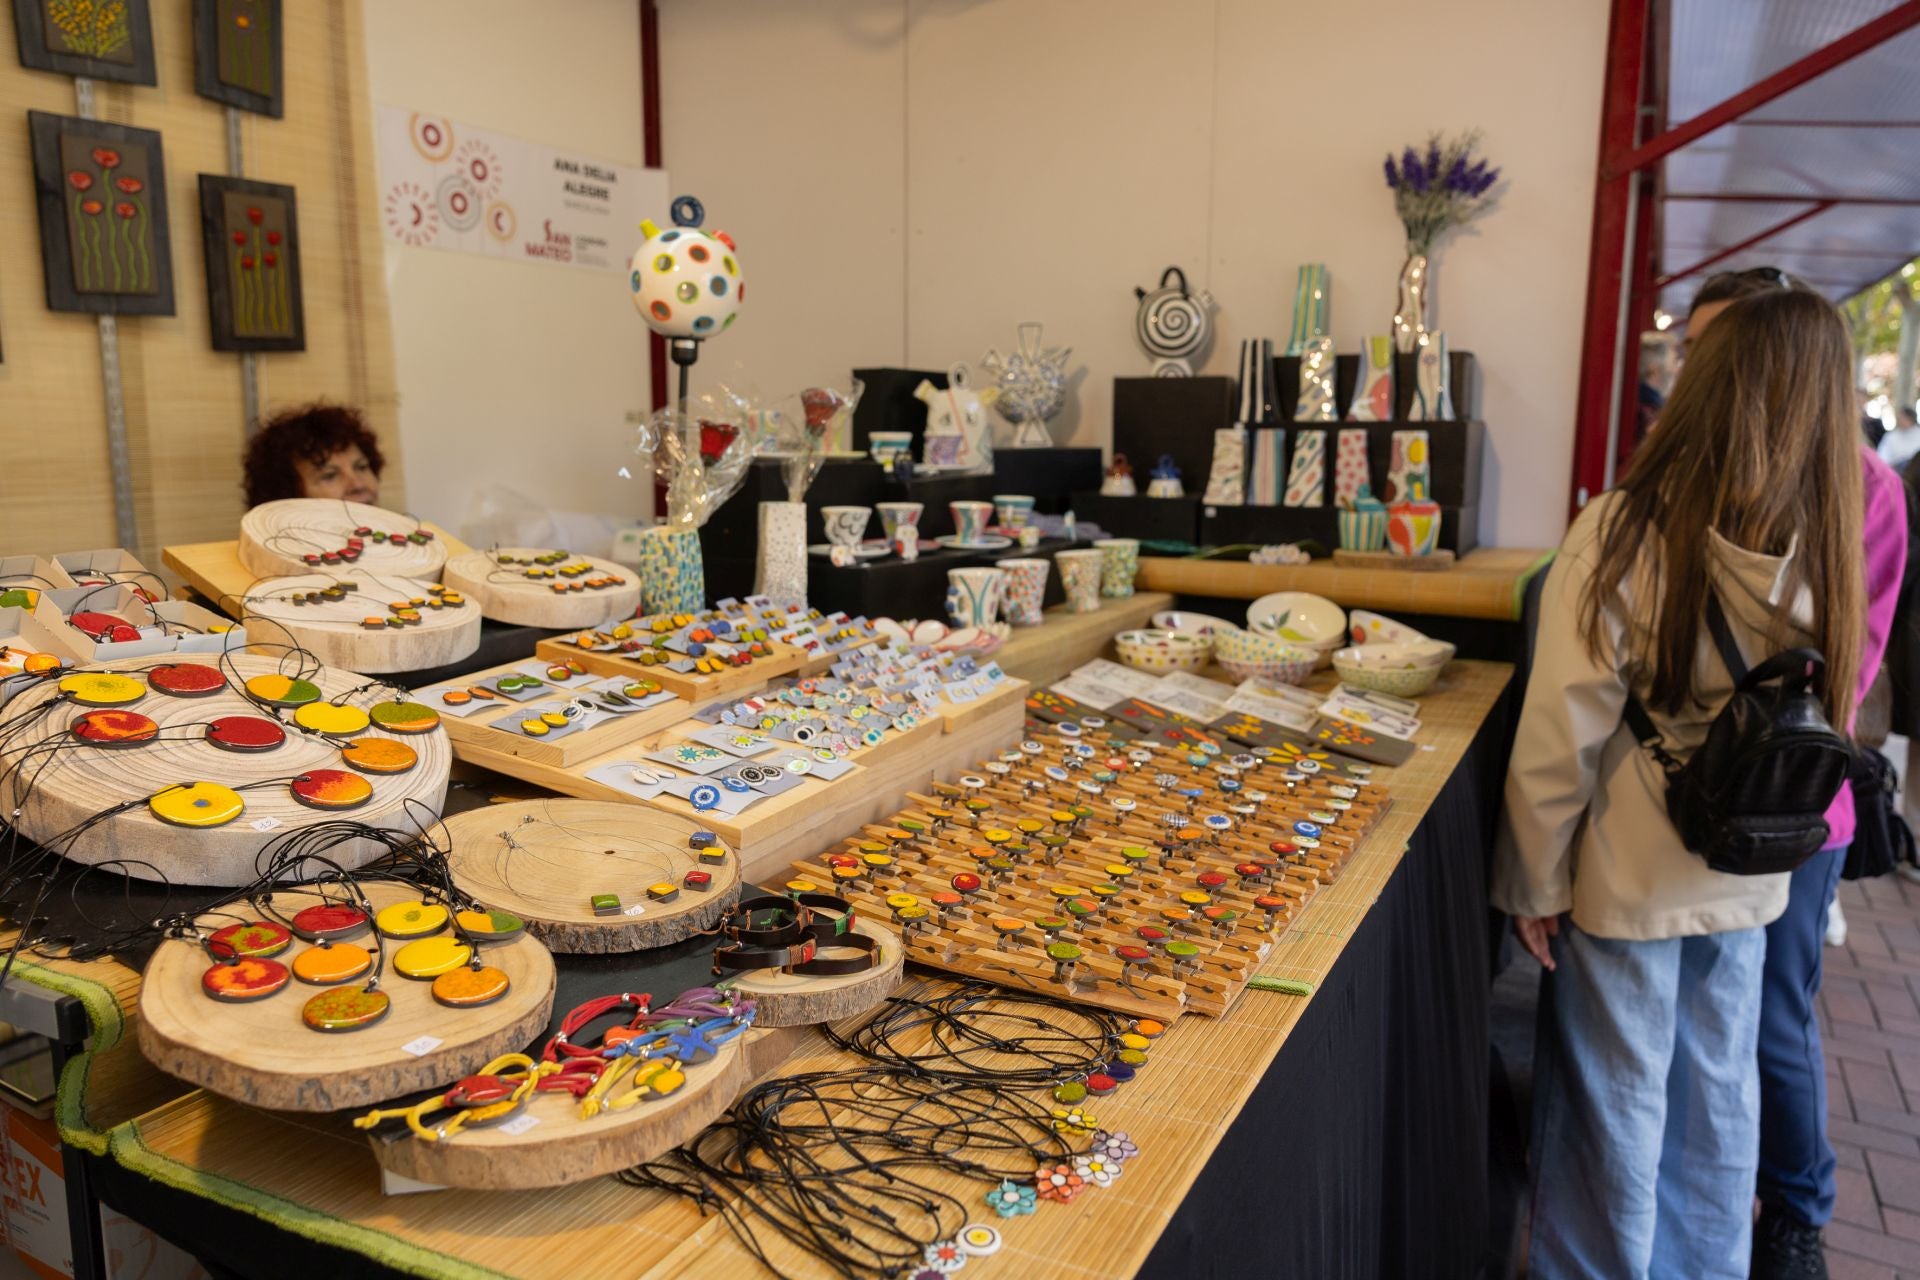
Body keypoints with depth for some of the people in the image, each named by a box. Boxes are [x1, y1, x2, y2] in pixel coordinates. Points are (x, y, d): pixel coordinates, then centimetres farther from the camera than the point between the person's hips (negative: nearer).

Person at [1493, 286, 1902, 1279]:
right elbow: (1821, 717, 3)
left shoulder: (1624, 532, -22)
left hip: (1626, 879, -4)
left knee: (1616, 1106, 13)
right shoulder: (1827, 540, -8)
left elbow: (1560, 736, -19)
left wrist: (1534, 878, -8)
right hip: (1748, 879, 5)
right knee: (1718, 1096, 22)